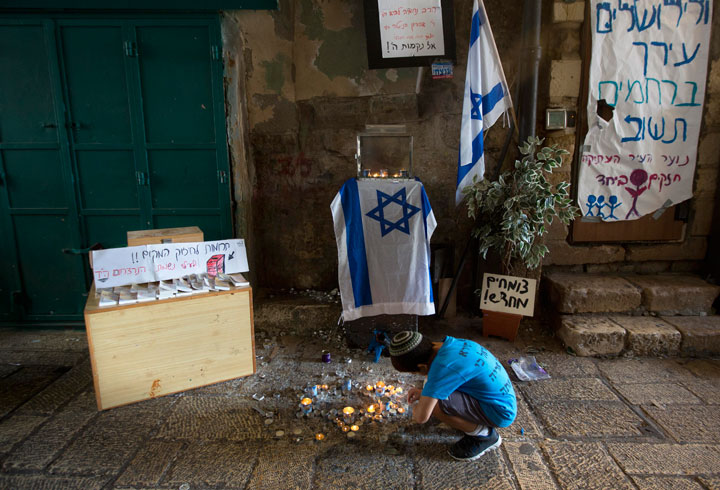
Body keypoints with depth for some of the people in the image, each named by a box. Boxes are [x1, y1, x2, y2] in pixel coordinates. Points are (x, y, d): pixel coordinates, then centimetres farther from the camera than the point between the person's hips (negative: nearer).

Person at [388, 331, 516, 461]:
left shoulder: (442, 366, -29)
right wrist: (424, 392, 9)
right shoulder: (450, 343, -5)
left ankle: (483, 435, -1)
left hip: (500, 413, -9)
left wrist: (416, 409, -4)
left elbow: (421, 417, -27)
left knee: (434, 403, -23)